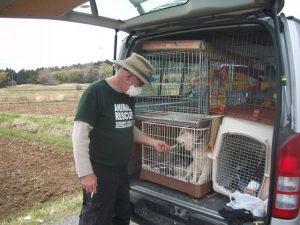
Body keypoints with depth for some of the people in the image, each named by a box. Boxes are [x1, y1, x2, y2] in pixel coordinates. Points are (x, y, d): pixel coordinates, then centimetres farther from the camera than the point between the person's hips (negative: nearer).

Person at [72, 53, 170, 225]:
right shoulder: (96, 92, -18)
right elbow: (80, 134, -20)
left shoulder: (129, 97, 7)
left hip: (122, 170, 8)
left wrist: (153, 142, 7)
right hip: (99, 172, -7)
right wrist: (85, 173, -21)